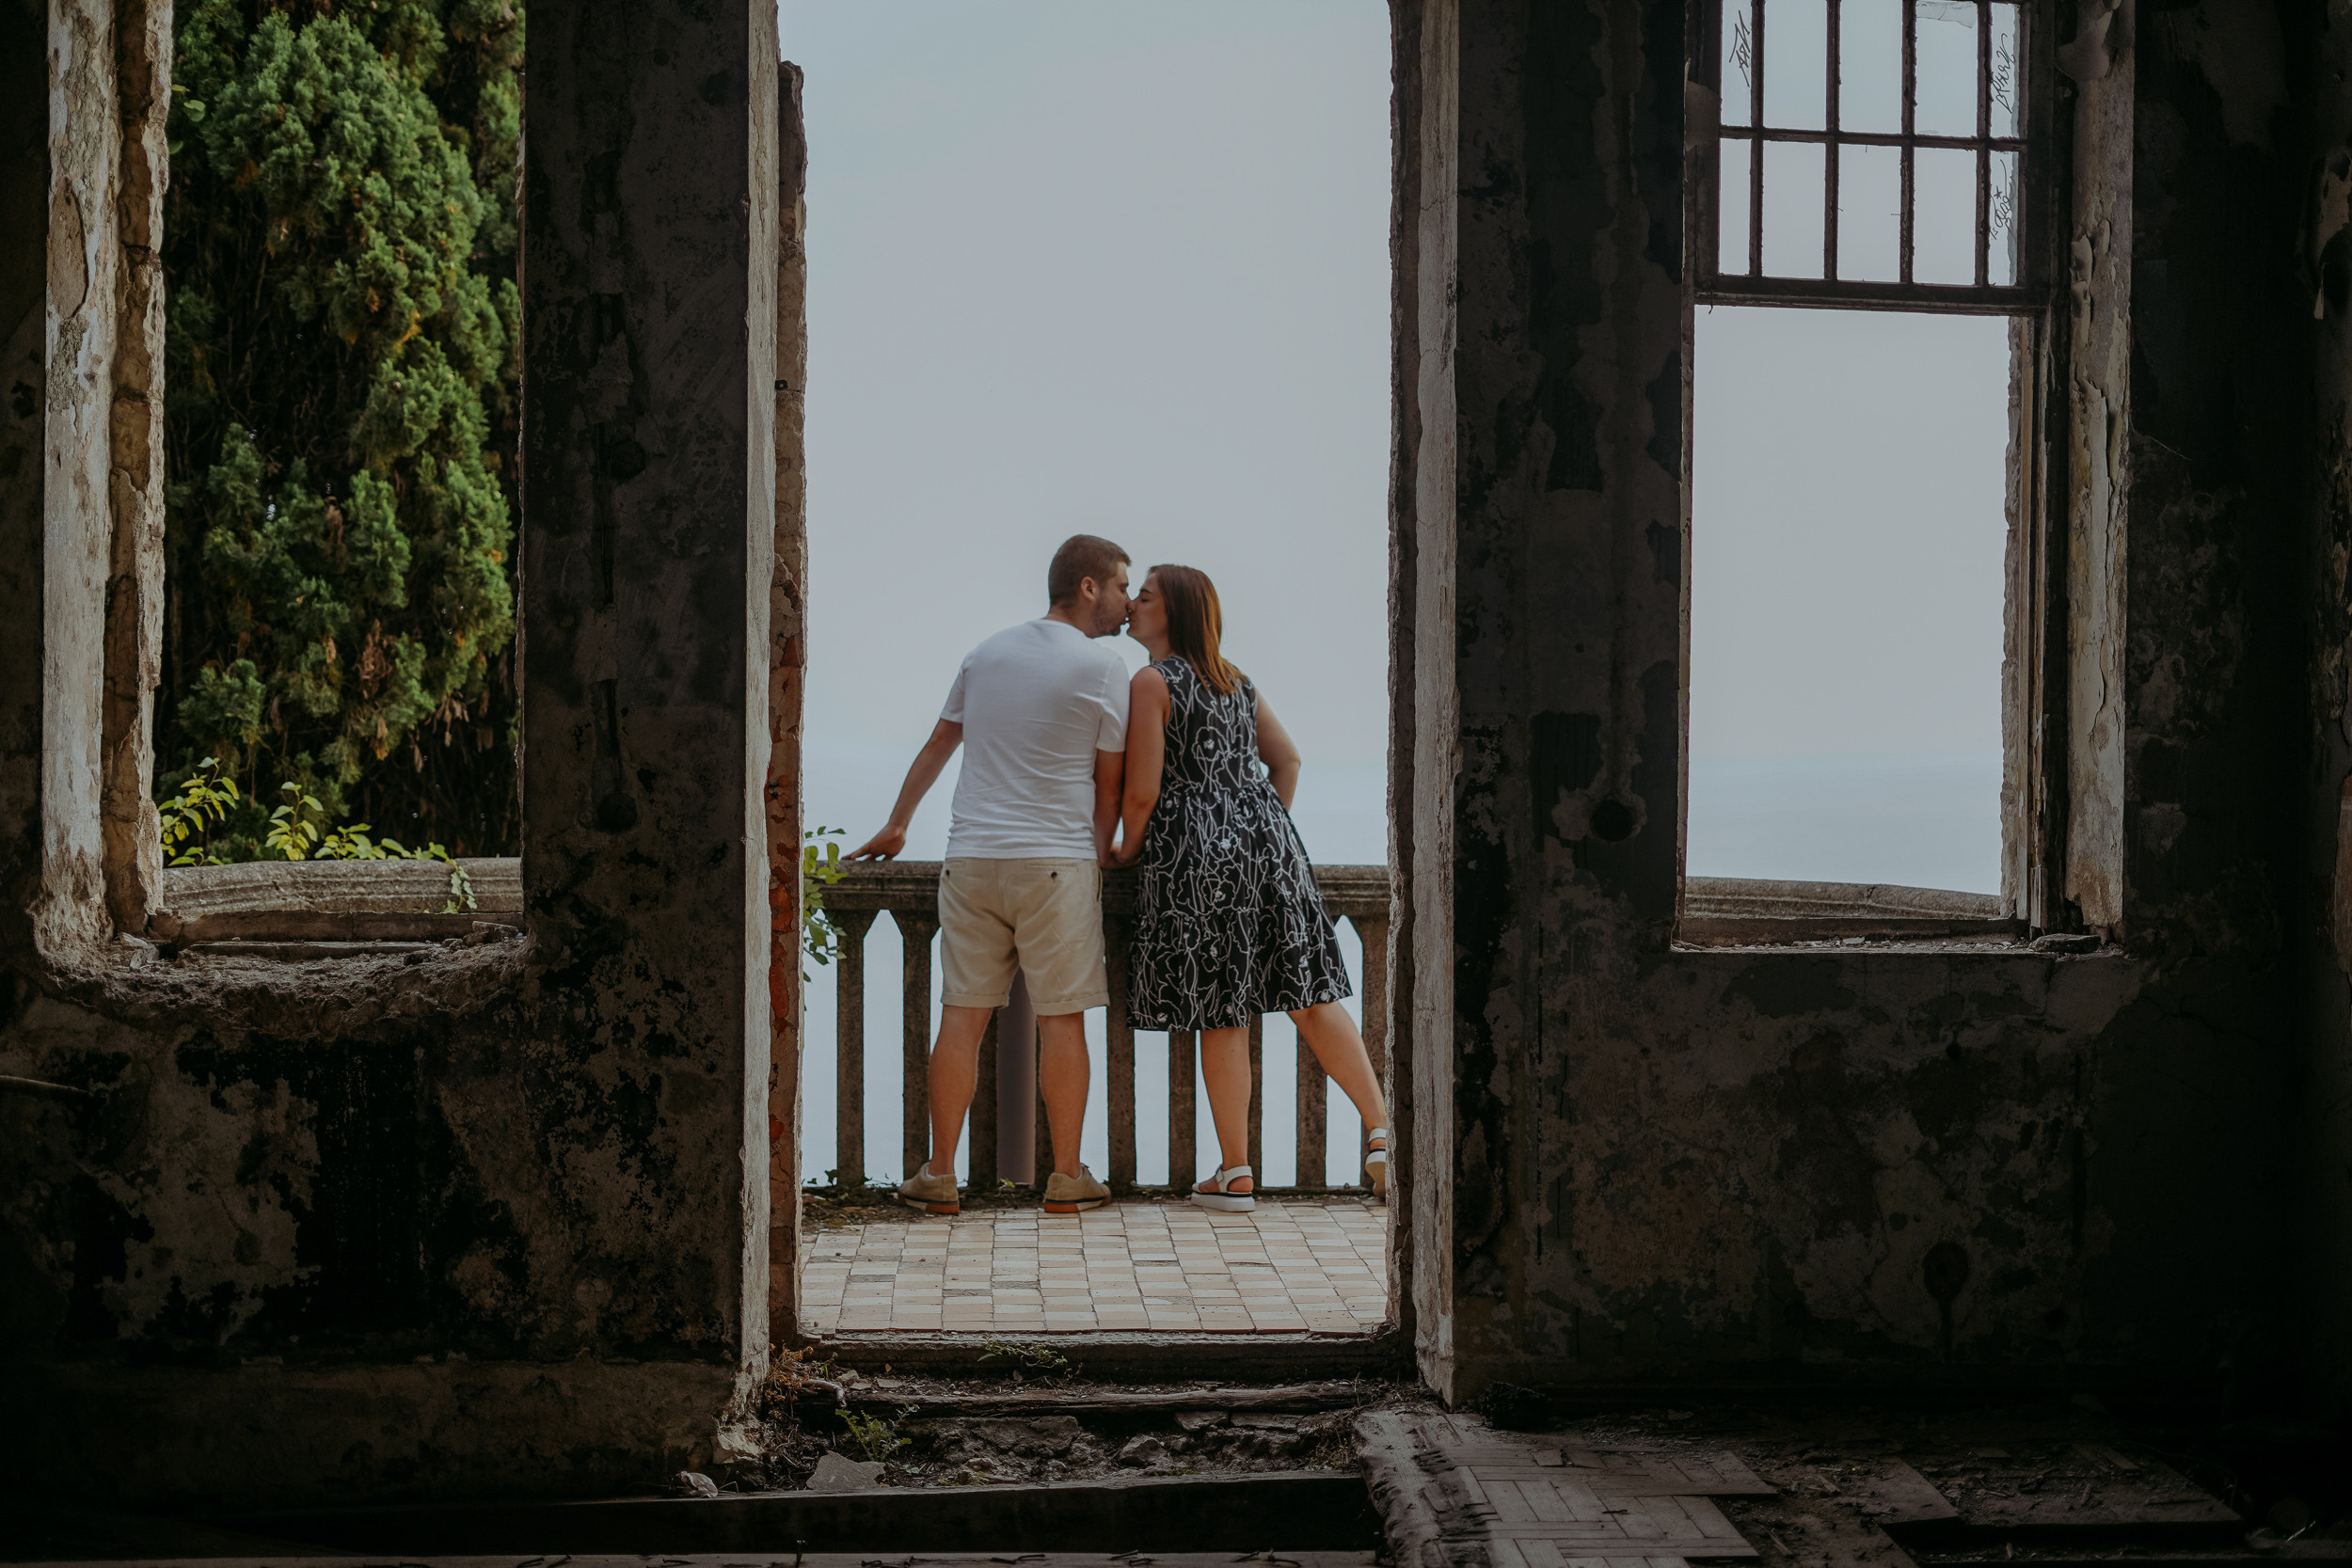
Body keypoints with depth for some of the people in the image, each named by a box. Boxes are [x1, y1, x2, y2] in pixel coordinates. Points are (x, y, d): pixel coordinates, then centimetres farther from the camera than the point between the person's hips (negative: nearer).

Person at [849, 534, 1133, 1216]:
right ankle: (1067, 1177, 7)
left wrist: (896, 827, 32)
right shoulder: (1103, 666, -2)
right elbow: (1109, 785, 1)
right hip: (1056, 861, -4)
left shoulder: (987, 651, 13)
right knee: (1061, 1017, 2)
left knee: (961, 1014, 5)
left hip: (971, 859, 5)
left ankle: (940, 1175, 8)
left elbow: (937, 745, 22)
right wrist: (1096, 861, 16)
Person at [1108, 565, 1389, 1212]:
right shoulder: (1234, 680, 16)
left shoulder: (1150, 683, -6)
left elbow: (1142, 793, -11)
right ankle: (1381, 1129, 5)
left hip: (1197, 852, -6)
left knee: (1221, 1016, 0)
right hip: (1266, 843, 6)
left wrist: (1128, 848, 6)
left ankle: (1235, 1175, 7)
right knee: (1310, 995, 8)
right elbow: (1287, 759, 18)